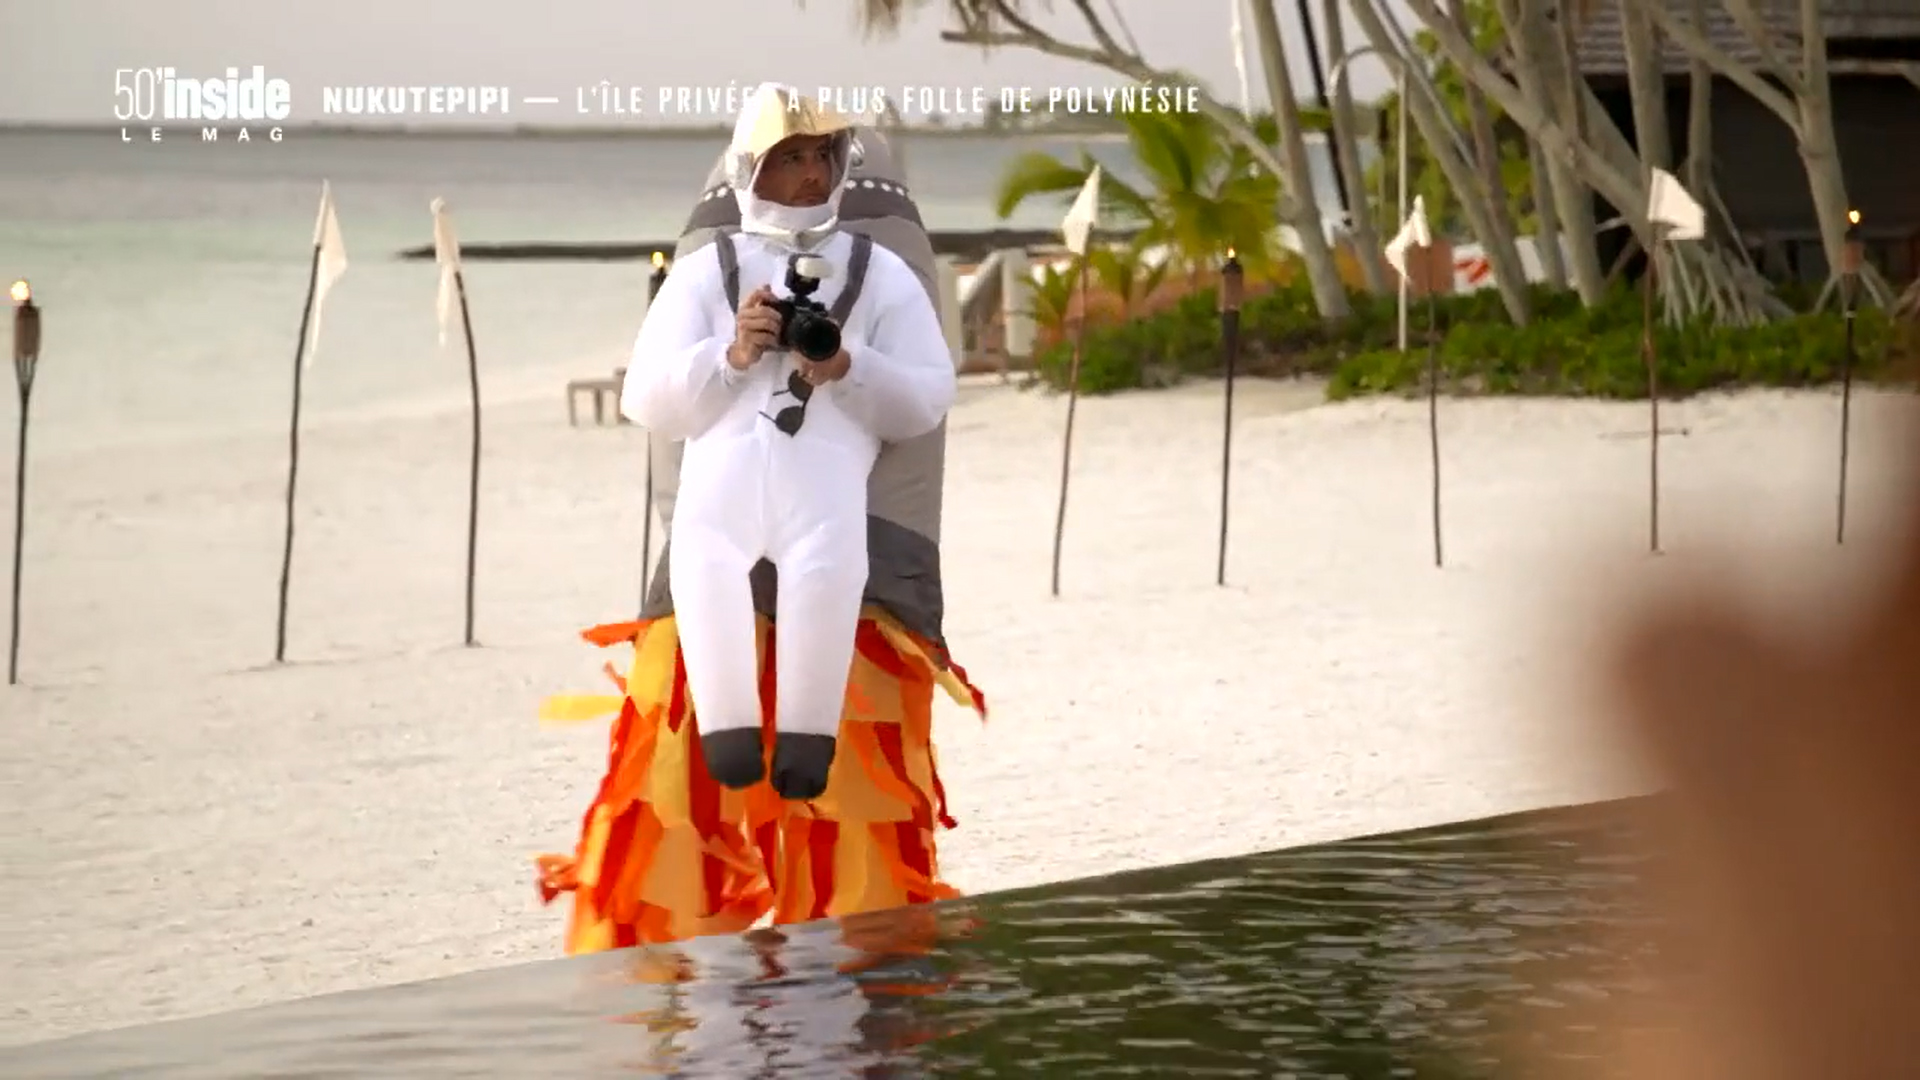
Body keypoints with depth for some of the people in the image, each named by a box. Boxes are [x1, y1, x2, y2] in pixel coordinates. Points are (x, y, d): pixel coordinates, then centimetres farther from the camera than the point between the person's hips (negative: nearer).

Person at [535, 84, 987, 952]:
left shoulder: (880, 272, 21)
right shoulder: (705, 271, 21)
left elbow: (930, 397, 11)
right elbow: (648, 401, 13)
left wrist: (846, 368, -5)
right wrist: (728, 357, -2)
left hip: (833, 470, -1)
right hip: (722, 467, 1)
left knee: (826, 566, -31)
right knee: (706, 563, -28)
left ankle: (807, 743, -33)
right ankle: (729, 741, -31)